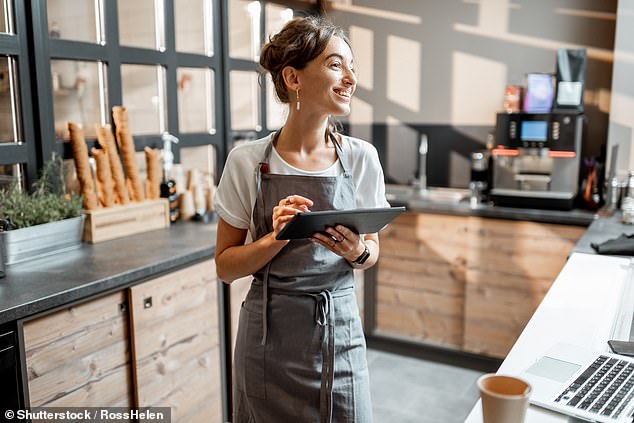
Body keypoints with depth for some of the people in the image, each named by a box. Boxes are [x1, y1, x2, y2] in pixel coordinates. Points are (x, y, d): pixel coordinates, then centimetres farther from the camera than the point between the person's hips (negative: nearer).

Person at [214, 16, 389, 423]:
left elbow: (373, 249, 8)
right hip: (269, 333, -1)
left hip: (339, 328, 2)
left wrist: (357, 251, -14)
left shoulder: (361, 157, -4)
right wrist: (276, 238, -20)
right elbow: (226, 266, -3)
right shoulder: (247, 162, -9)